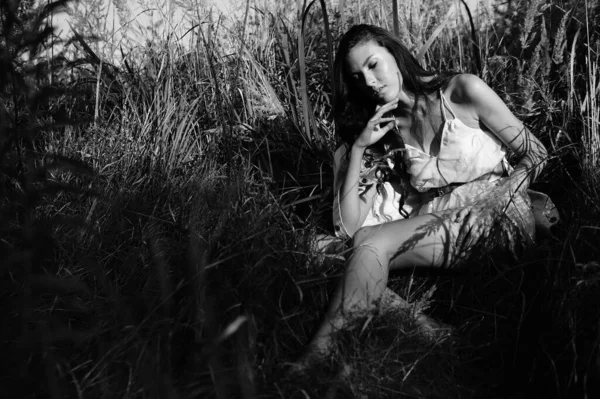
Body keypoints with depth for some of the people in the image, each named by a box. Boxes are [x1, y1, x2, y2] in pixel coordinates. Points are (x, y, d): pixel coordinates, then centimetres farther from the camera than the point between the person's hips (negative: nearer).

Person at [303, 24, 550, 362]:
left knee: (373, 243, -27)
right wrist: (358, 148, -7)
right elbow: (349, 226, 0)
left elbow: (536, 154, 2)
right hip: (440, 222, 5)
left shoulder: (460, 91, -1)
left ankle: (320, 351, -30)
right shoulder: (385, 134, 10)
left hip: (501, 218, -5)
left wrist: (495, 201, -14)